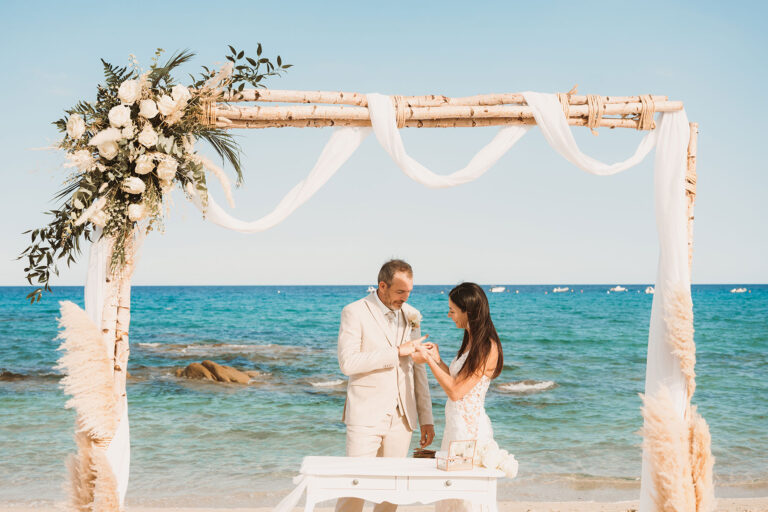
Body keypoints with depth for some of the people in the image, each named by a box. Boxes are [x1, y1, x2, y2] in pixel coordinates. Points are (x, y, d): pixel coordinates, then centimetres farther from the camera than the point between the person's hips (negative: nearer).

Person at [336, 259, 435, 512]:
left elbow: (418, 369, 15)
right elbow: (347, 363, -17)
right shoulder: (354, 312, -5)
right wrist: (396, 352, -18)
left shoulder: (411, 316, 11)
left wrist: (426, 417, 11)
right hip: (365, 415, -5)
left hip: (401, 416, 5)